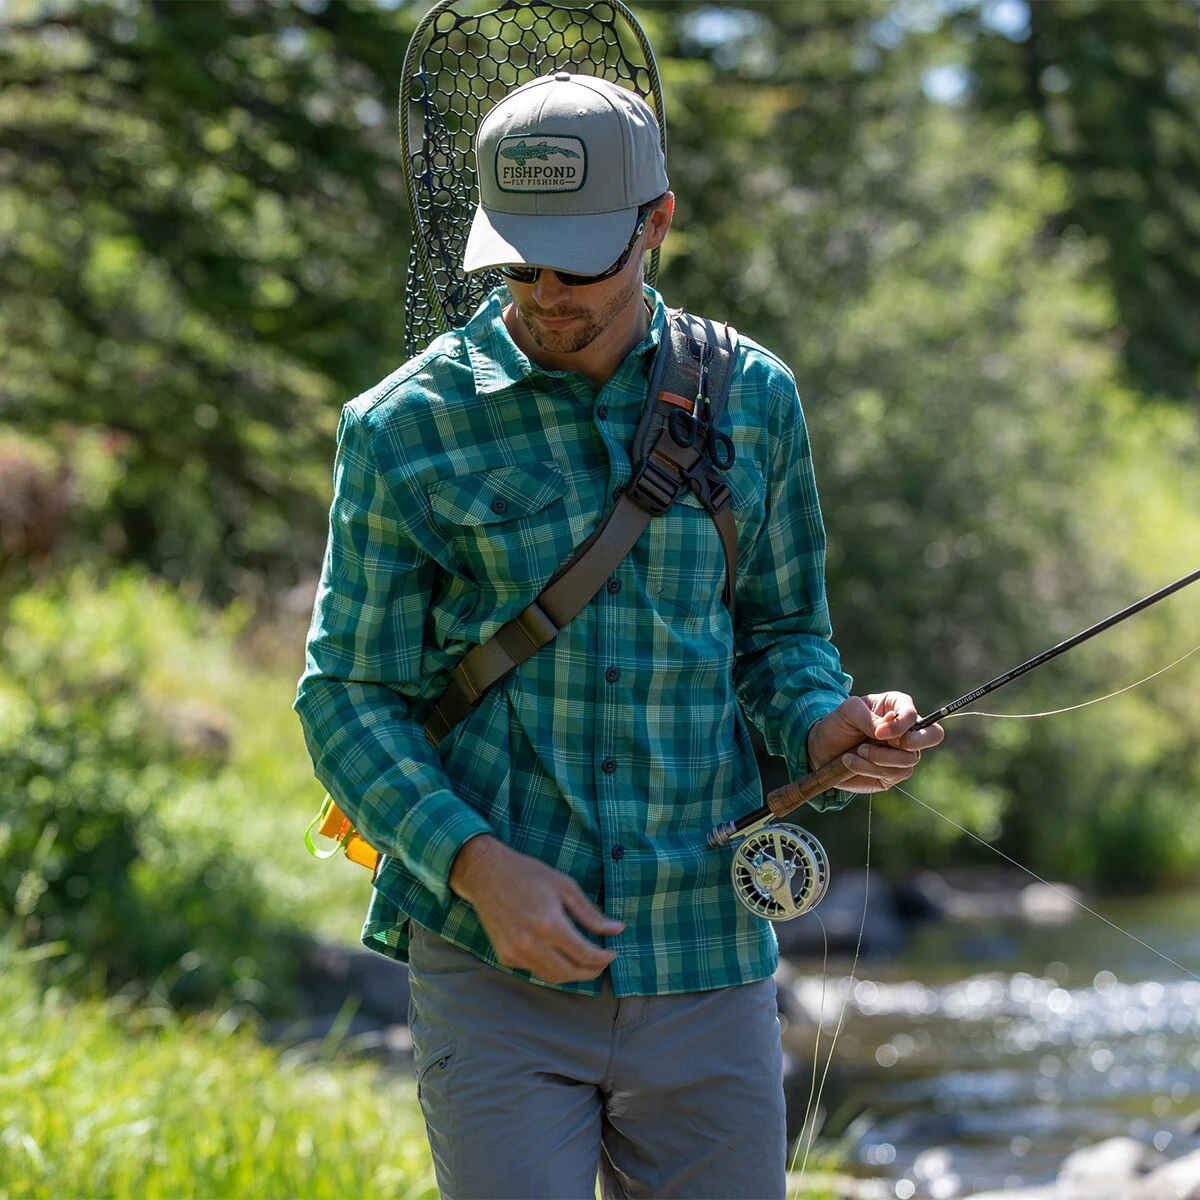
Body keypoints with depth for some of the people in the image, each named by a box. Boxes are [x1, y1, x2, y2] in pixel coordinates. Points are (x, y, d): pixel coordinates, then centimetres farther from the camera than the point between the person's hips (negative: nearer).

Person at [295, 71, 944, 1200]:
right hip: (494, 973, -3)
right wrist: (478, 866, -15)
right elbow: (348, 696, 0)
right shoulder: (406, 429, -2)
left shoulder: (749, 397, 6)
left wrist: (826, 725, -7)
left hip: (706, 966, 3)